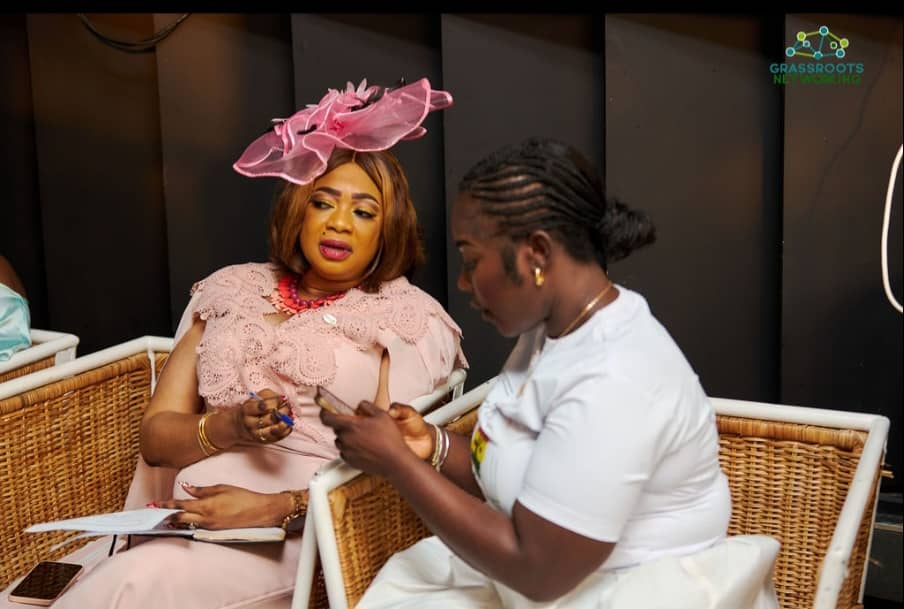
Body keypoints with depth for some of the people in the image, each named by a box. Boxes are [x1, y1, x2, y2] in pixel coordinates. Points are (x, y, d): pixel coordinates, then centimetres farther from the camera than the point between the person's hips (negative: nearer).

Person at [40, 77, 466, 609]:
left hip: (302, 535, -3)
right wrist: (229, 426, -9)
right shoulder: (233, 291, 16)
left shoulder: (409, 318, 4)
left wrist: (276, 508, -19)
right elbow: (156, 433, 12)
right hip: (186, 515, 4)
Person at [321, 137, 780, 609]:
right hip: (544, 568, 8)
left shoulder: (611, 383, -25)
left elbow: (537, 570, -24)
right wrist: (434, 447, -7)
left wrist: (396, 462, -19)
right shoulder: (556, 327, 4)